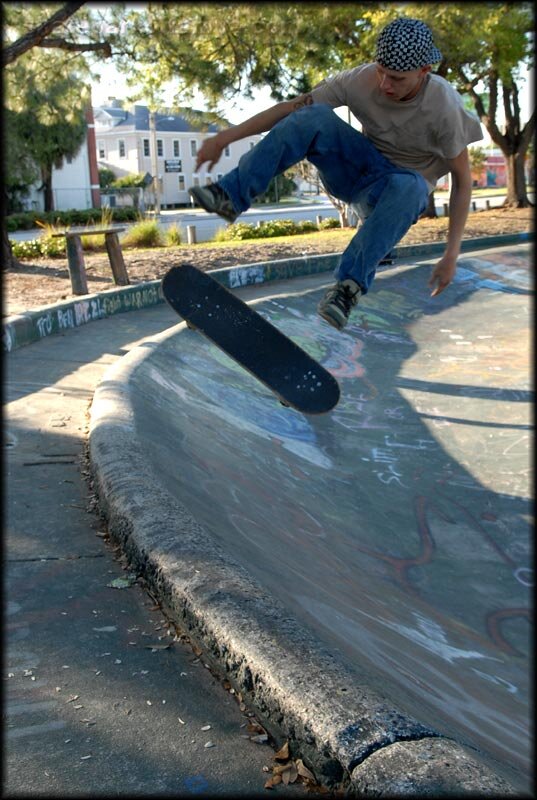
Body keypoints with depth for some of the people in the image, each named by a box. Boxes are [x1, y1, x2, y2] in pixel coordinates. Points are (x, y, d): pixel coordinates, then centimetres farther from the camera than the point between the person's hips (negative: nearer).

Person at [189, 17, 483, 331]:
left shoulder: (446, 107, -21)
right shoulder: (362, 80, -14)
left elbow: (463, 180, -14)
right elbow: (293, 107, -10)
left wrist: (451, 254, -21)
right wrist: (226, 137, -14)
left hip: (404, 183, -2)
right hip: (358, 167, 3)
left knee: (409, 188, -41)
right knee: (315, 115, -25)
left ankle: (351, 283, -41)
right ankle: (231, 195, -30)